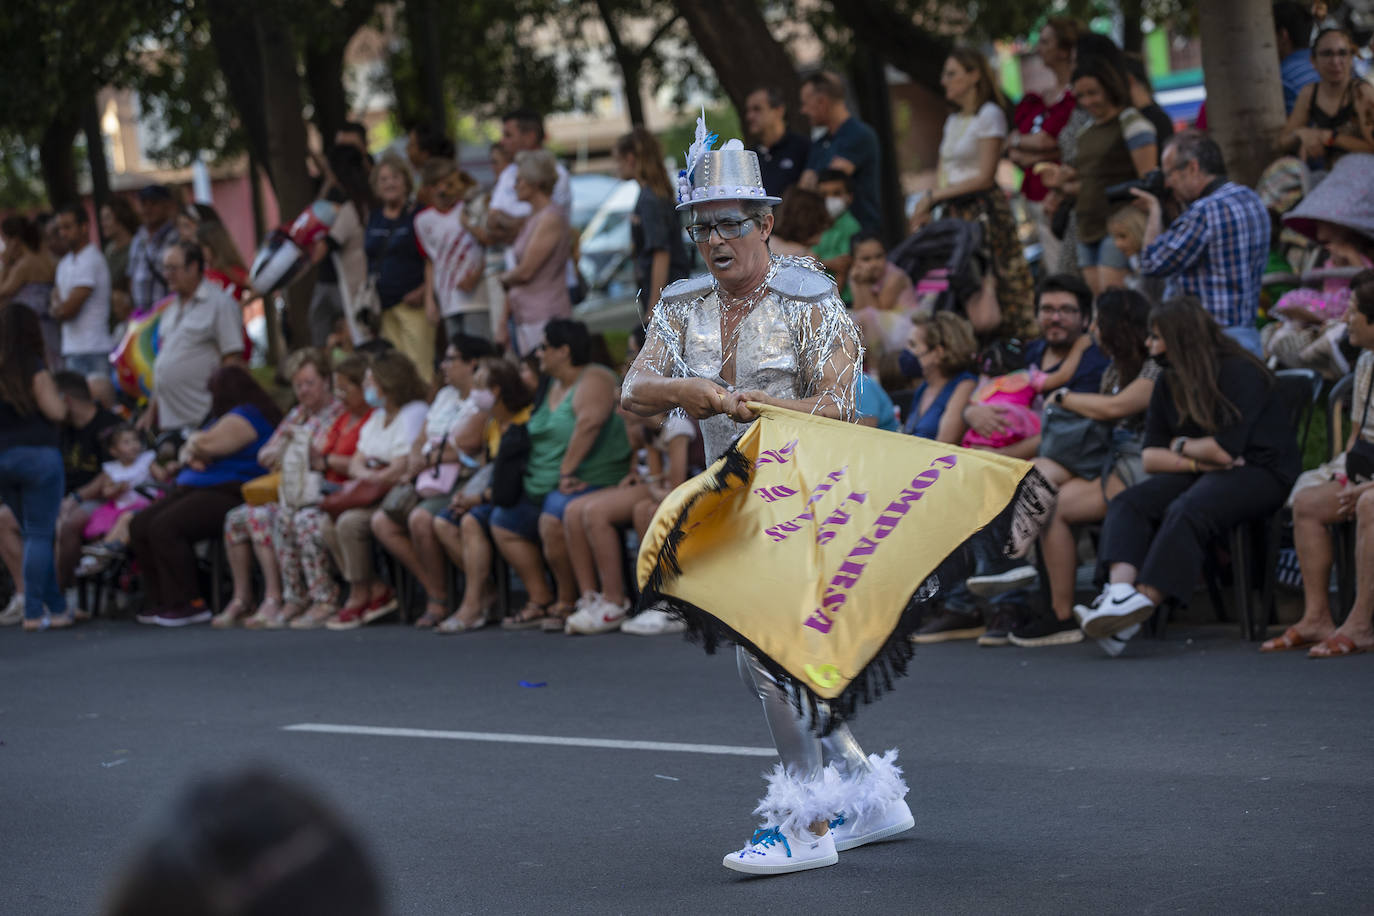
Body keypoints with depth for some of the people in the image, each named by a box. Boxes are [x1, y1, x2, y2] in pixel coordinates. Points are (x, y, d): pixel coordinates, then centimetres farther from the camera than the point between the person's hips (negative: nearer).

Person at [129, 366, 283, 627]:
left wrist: (195, 441, 4)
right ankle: (159, 601, -5)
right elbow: (186, 453, 25)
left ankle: (187, 604, -21)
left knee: (164, 527, -27)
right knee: (139, 526, -4)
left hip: (228, 494, -11)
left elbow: (203, 444, -20)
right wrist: (190, 457, 0)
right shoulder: (223, 417, 25)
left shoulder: (246, 417, -10)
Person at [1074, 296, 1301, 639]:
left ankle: (1143, 602, -41)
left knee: (1186, 512, -35)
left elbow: (1226, 449, -21)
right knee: (1128, 503, -17)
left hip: (1260, 472, -7)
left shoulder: (1238, 373, -11)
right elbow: (1149, 458, 5)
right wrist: (1197, 460, -13)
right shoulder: (1169, 384, 12)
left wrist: (1181, 446, -3)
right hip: (1199, 474, 8)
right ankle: (1120, 589, -41)